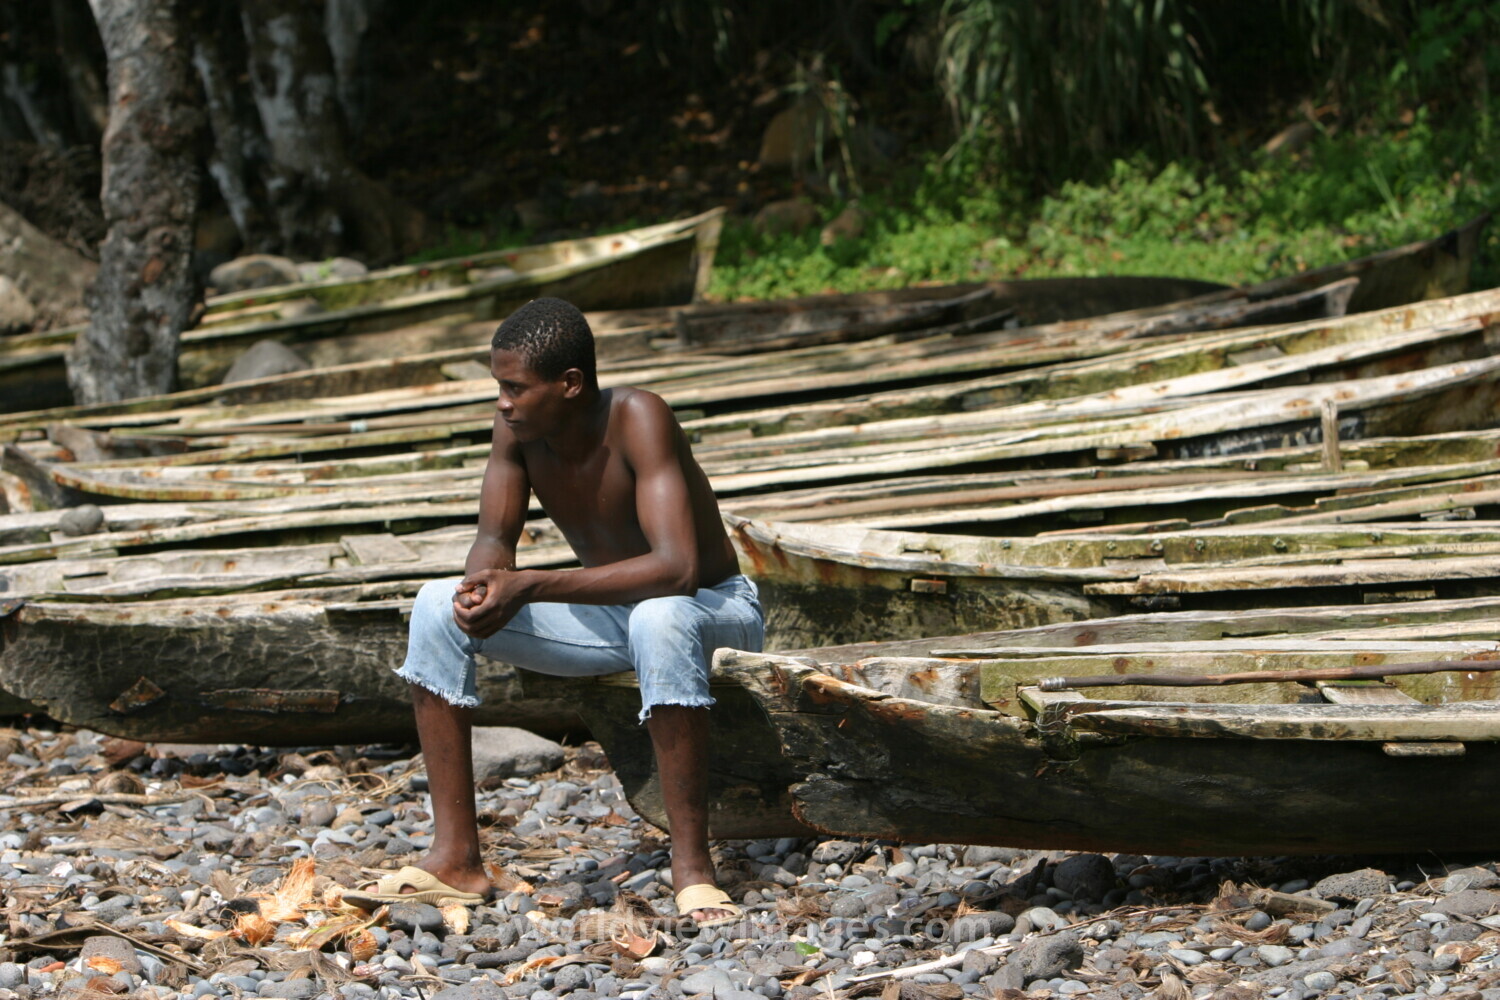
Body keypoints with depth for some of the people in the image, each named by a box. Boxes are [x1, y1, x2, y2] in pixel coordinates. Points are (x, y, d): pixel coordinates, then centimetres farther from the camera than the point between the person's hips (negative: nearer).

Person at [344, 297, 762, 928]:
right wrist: (484, 582, -30)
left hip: (714, 609, -7)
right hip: (609, 614, 7)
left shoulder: (636, 420, -30)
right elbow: (494, 539, -4)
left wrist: (530, 587, -43)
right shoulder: (518, 428, -12)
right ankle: (455, 859, -9)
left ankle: (692, 866, -34)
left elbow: (676, 568, -40)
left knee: (659, 617, -42)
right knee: (437, 608, -9)